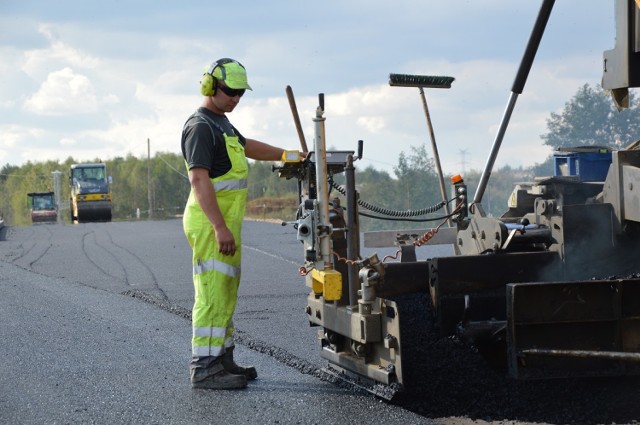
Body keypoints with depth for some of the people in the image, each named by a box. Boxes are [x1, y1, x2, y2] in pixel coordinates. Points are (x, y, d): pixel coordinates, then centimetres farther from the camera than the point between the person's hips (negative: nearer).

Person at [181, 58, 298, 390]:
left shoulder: (221, 123, 19)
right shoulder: (200, 126, -13)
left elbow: (248, 147, 39)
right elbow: (199, 179, -23)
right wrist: (220, 228, -29)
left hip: (225, 222, 10)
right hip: (211, 223, -10)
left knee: (226, 293, 14)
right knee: (212, 293, -11)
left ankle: (222, 359, 22)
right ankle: (204, 368, -10)